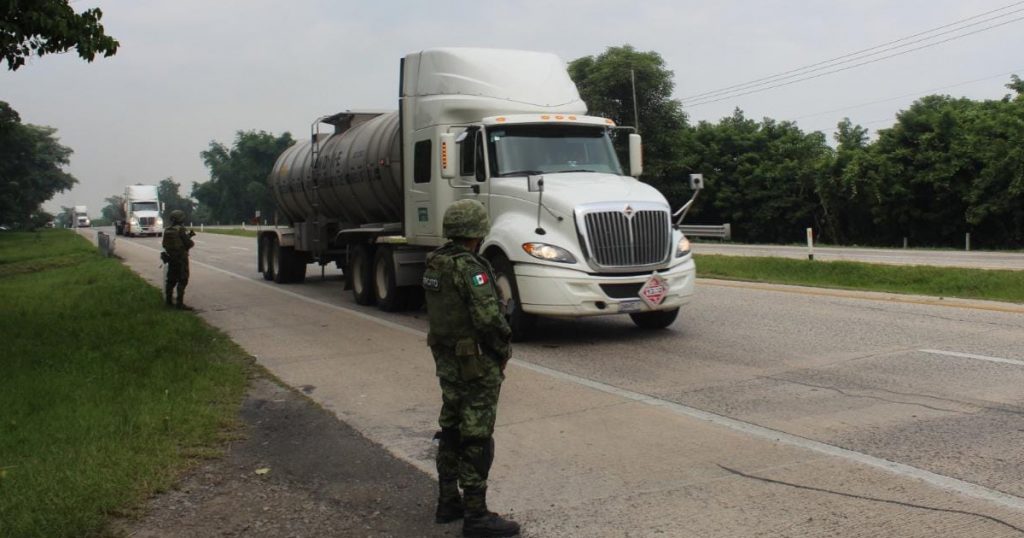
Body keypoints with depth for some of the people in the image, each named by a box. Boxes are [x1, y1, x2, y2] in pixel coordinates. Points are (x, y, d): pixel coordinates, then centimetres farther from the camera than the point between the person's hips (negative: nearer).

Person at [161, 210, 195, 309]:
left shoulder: (167, 231, 8)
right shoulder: (182, 230, -16)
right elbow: (188, 244, -17)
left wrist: (188, 235, 17)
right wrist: (192, 242, 5)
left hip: (171, 258, 8)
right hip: (181, 258, -8)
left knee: (171, 280, 17)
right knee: (182, 281, -4)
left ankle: (168, 300, 23)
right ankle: (180, 303, -8)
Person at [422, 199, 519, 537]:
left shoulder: (434, 264, 7)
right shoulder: (470, 267, -21)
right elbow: (488, 317, -26)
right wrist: (504, 350, -9)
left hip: (446, 357, 9)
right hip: (476, 363, -9)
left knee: (451, 430, 17)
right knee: (476, 438, -2)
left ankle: (448, 503, 28)